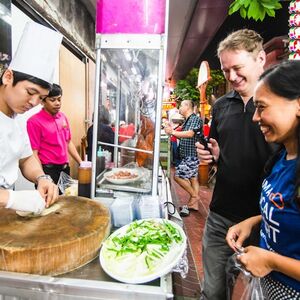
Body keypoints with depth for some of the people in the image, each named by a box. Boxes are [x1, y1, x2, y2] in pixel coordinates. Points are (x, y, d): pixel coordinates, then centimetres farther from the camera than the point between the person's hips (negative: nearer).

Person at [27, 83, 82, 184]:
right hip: (48, 170, -6)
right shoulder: (34, 121, -12)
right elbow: (34, 153, -12)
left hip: (65, 168, 6)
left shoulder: (63, 117, 5)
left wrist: (81, 163, 8)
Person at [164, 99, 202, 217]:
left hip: (192, 155, -10)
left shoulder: (195, 119, -12)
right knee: (193, 178, 13)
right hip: (188, 155, 10)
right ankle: (194, 204, 23)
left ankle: (194, 195, 7)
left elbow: (190, 134, -27)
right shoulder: (187, 121, 16)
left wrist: (173, 132, -22)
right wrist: (172, 131, 3)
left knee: (178, 176, -9)